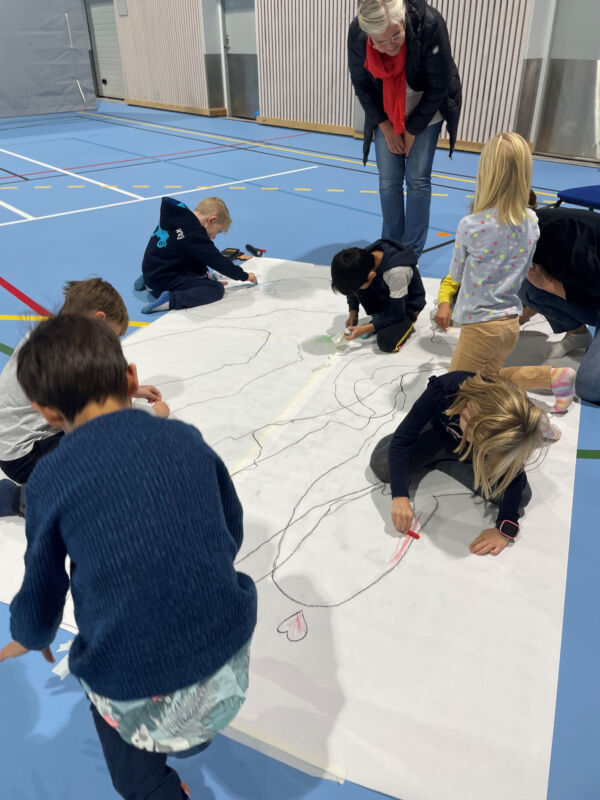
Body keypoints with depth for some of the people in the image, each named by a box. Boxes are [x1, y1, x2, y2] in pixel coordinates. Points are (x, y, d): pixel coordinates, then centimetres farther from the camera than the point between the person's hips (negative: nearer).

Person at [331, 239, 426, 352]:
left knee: (386, 343, -28)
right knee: (355, 283, -19)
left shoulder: (396, 272, -39)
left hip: (406, 306, -6)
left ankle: (407, 324, 3)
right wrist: (353, 312, -10)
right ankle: (378, 317, 1)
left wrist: (365, 329, -28)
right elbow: (352, 287, 1)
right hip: (384, 297, 6)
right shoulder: (364, 257, -21)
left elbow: (397, 314, -27)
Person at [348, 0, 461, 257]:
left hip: (425, 110, -2)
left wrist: (412, 130, -15)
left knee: (417, 179, -7)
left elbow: (438, 85, -22)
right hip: (385, 113, 3)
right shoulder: (356, 33, -24)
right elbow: (361, 84, -8)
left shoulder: (429, 23, -32)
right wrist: (385, 126, -10)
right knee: (388, 180, -1)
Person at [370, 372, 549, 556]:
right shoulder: (446, 388, -41)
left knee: (522, 496, -21)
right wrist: (400, 495, -43)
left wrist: (505, 529, -36)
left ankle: (437, 462, -1)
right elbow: (402, 439, -35)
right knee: (381, 465, -22)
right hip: (438, 435, -1)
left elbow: (513, 477, -26)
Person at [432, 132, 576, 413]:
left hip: (480, 325, -6)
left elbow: (455, 278, -3)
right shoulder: (532, 222, -2)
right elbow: (522, 272, 11)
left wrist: (444, 303, 15)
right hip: (512, 322, 6)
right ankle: (553, 376, 9)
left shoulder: (470, 226, -18)